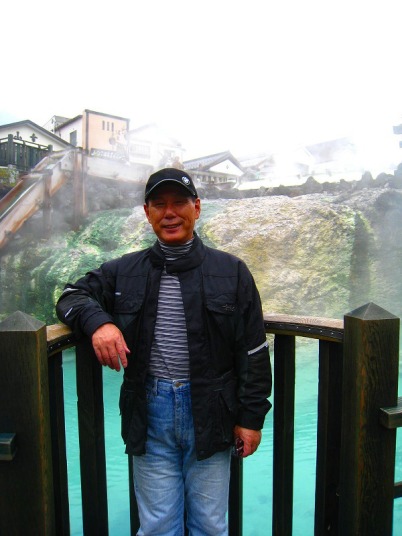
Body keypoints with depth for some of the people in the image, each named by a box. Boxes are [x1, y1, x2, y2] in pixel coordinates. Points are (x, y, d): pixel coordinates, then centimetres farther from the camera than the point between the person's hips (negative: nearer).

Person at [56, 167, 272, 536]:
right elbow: (73, 296, 10)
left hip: (210, 415, 0)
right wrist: (97, 321, -12)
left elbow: (253, 352, 0)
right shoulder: (123, 272, 3)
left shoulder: (231, 272, -1)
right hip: (150, 414, 1)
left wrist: (251, 416, -1)